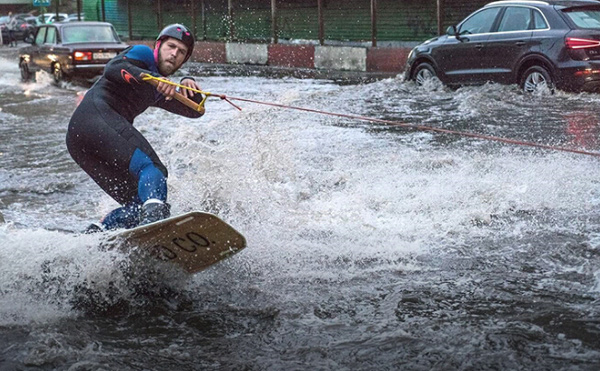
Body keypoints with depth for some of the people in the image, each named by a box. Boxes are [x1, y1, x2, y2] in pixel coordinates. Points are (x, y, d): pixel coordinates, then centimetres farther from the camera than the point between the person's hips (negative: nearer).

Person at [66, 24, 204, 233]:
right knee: (152, 167, -28)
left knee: (137, 204, 4)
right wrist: (154, 79, -25)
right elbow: (113, 69, -10)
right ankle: (155, 215, -54)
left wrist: (189, 85, 6)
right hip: (97, 115, -9)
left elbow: (195, 110, 27)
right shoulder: (143, 53, 10)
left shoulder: (156, 92, 33)